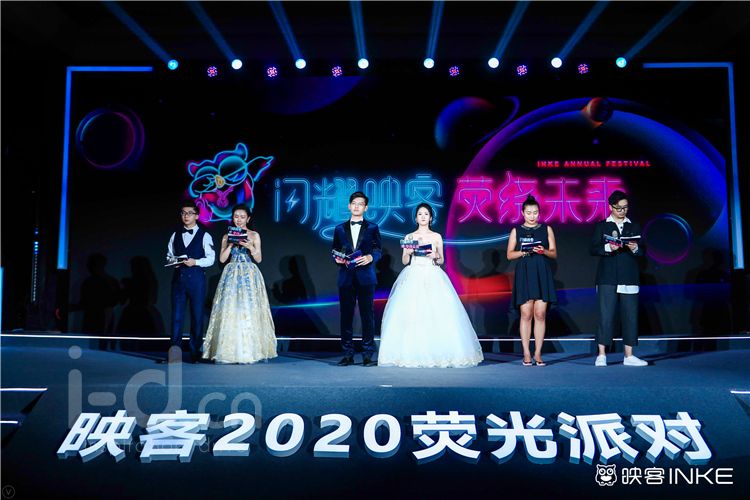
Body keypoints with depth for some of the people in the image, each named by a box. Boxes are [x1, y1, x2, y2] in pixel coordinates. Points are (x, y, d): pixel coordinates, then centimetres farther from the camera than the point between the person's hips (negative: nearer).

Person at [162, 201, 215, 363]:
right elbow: (169, 255, 17)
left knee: (197, 315, 1)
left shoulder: (204, 236, 2)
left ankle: (195, 352, 10)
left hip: (196, 278, -3)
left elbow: (210, 258, -3)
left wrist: (195, 262, -17)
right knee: (177, 315, 2)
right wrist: (173, 261, -4)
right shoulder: (175, 235, 15)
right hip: (178, 277, 3)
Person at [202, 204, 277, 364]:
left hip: (249, 275, -2)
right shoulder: (227, 236, 13)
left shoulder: (254, 235, 7)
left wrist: (250, 247, -14)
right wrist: (230, 244, -6)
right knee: (229, 310, -6)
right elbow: (222, 259, 5)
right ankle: (229, 350, -2)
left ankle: (250, 350, -3)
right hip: (231, 275, 2)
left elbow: (259, 259, 1)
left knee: (249, 310, -8)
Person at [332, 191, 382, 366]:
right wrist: (337, 258, -8)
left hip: (365, 277, -2)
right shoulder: (340, 229, 15)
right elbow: (335, 251, 13)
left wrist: (371, 257, -18)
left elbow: (378, 250, 3)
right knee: (346, 315, 2)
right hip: (346, 277, 2)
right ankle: (348, 354, 9)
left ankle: (368, 355, 5)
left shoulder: (372, 228, 9)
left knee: (367, 315, -2)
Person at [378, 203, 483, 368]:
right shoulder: (409, 237, 11)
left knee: (436, 314, -10)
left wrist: (436, 256, -9)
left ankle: (436, 353, -2)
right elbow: (404, 261, 8)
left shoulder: (437, 237, 11)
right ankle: (411, 353, -3)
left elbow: (441, 260, 12)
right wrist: (408, 252, -12)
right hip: (413, 278, 0)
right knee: (410, 314, -10)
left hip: (432, 278, 0)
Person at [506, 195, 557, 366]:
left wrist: (544, 251, -12)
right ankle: (526, 354, 2)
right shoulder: (516, 231, 8)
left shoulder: (547, 229, 11)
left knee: (540, 315, -2)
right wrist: (523, 252, -12)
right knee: (526, 314, -4)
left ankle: (538, 354, 4)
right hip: (524, 274, -1)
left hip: (542, 274, 1)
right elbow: (509, 255, 5)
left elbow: (554, 253, 8)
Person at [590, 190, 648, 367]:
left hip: (629, 279, 3)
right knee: (605, 316, -4)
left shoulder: (634, 226, 15)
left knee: (630, 316, 1)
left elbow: (642, 252, 11)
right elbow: (593, 249, 0)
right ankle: (601, 355, 1)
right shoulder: (601, 226, 8)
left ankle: (629, 356, 8)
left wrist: (635, 248, -11)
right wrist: (608, 248, -17)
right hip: (607, 279, -2)